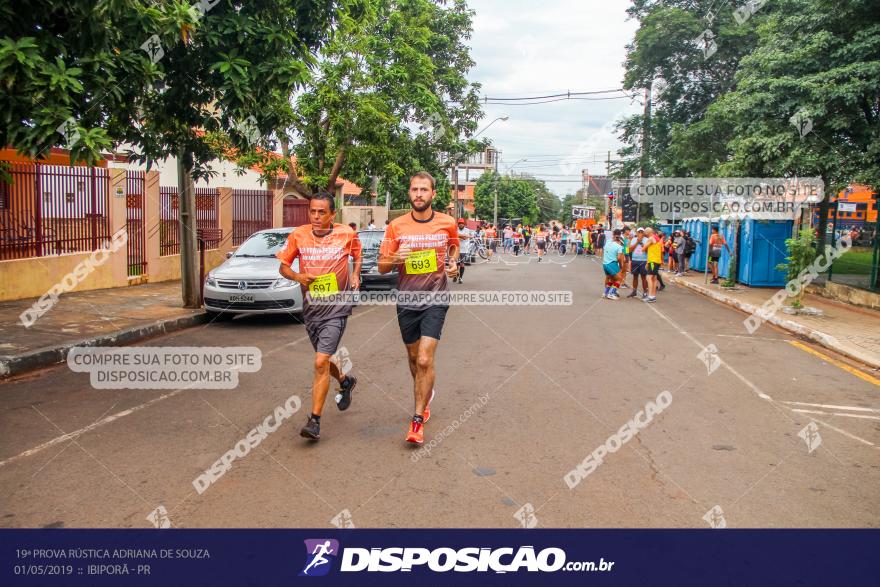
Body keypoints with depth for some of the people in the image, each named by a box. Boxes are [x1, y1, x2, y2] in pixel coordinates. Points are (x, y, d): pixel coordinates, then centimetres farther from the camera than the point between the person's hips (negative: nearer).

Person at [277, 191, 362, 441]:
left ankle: (314, 420, -6)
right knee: (323, 361, 20)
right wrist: (298, 276, -13)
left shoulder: (347, 234, -5)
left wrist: (355, 275, -1)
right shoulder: (298, 235, -2)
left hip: (336, 307, -4)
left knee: (321, 362, -14)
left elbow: (357, 255, 16)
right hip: (310, 307, 4)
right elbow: (283, 266, 7)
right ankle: (345, 382, 52)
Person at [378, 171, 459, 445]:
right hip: (406, 301, 2)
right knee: (413, 357, 17)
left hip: (435, 300, -2)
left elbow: (454, 246, 20)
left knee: (425, 360, -13)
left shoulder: (447, 223, -2)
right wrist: (395, 259, -20)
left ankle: (418, 420, -3)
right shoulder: (397, 226, -2)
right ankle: (425, 393, 46)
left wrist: (454, 264, -1)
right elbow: (382, 267, 2)